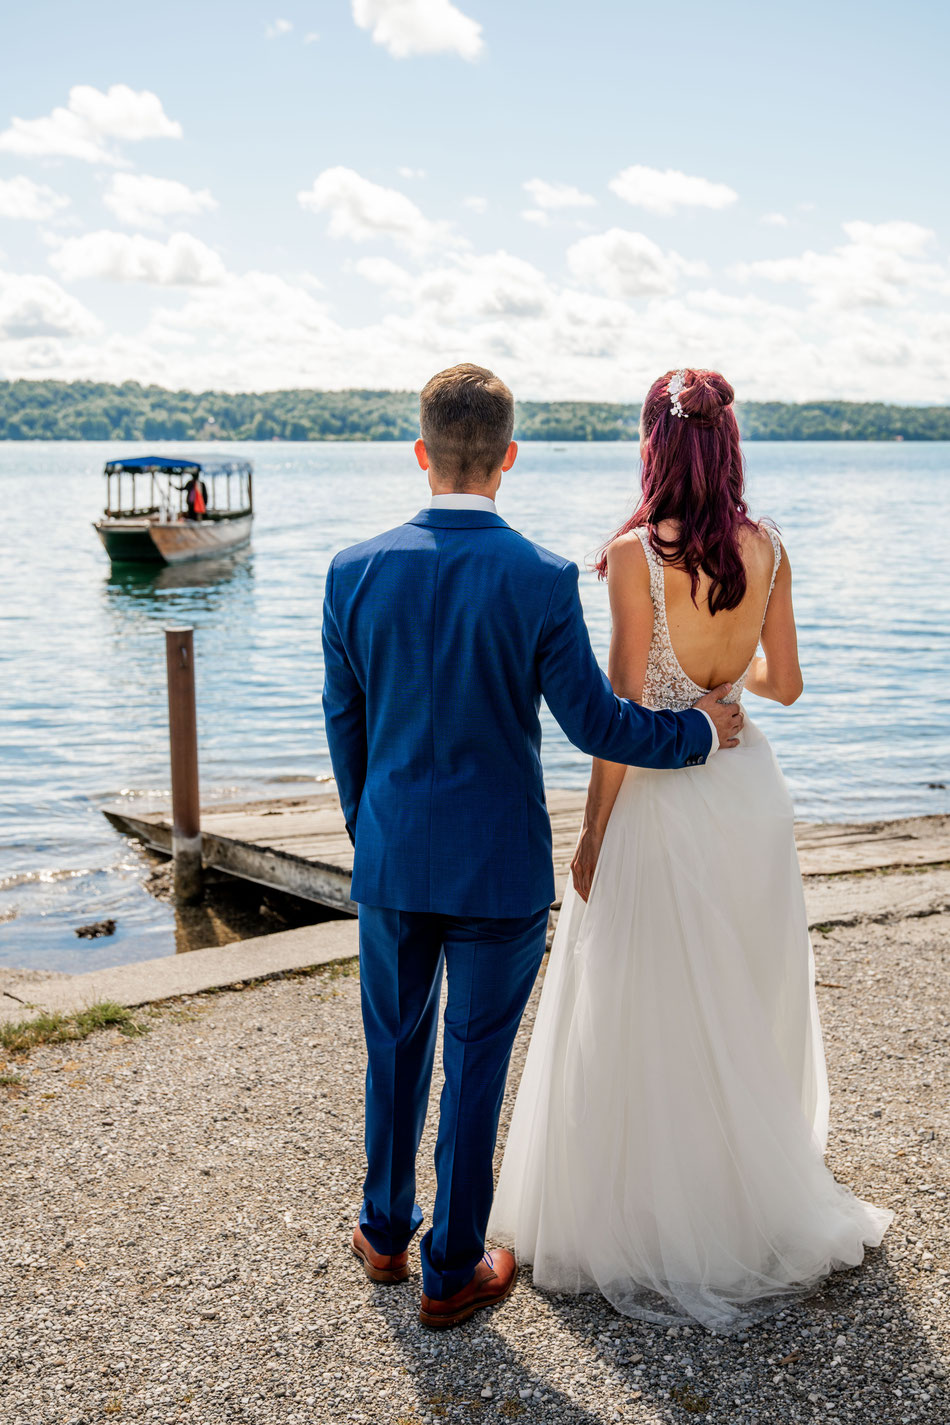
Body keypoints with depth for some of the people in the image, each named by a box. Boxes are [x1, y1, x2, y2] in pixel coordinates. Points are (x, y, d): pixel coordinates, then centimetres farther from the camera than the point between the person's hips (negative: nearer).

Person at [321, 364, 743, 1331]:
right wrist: (701, 732, 7)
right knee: (474, 1066, 10)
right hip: (500, 869, -3)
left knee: (395, 1047, 21)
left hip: (391, 861, 3)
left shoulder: (355, 571, -6)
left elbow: (344, 725, 3)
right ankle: (451, 1272, 25)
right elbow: (595, 722, -11)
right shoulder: (542, 581, -15)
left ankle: (385, 1232, 39)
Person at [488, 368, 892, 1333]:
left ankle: (652, 1223, 21)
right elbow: (784, 683, 7)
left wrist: (593, 834, -8)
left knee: (647, 1017, 8)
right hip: (748, 786, 6)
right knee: (745, 1004, 20)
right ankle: (754, 1189, 37)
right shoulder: (768, 548, -1)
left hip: (661, 796, -6)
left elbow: (624, 708, -17)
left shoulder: (637, 553, -16)